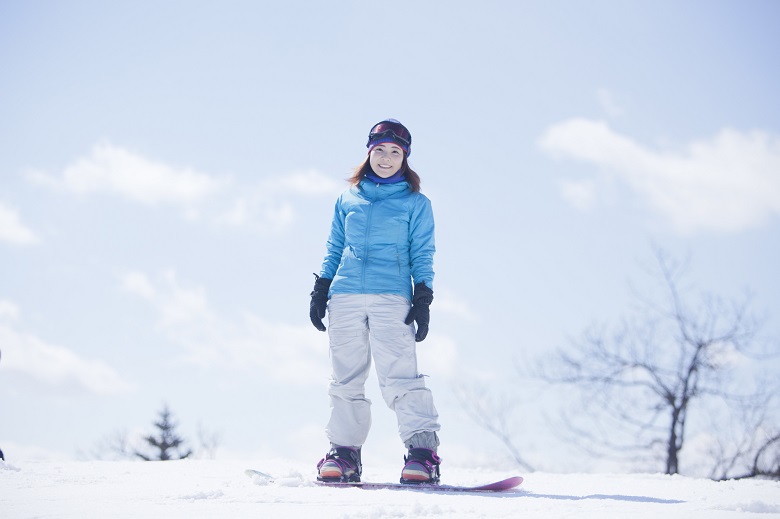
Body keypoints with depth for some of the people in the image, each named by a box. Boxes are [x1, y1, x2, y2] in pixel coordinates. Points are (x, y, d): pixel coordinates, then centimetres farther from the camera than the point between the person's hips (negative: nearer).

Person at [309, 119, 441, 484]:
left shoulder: (416, 203, 10)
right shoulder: (347, 200, 17)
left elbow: (422, 255, 7)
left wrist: (423, 300, -4)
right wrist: (320, 290, 11)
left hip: (392, 298, -3)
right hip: (345, 297, 4)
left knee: (399, 377, -15)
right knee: (346, 379, 3)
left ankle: (422, 452, -17)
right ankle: (344, 451, 9)